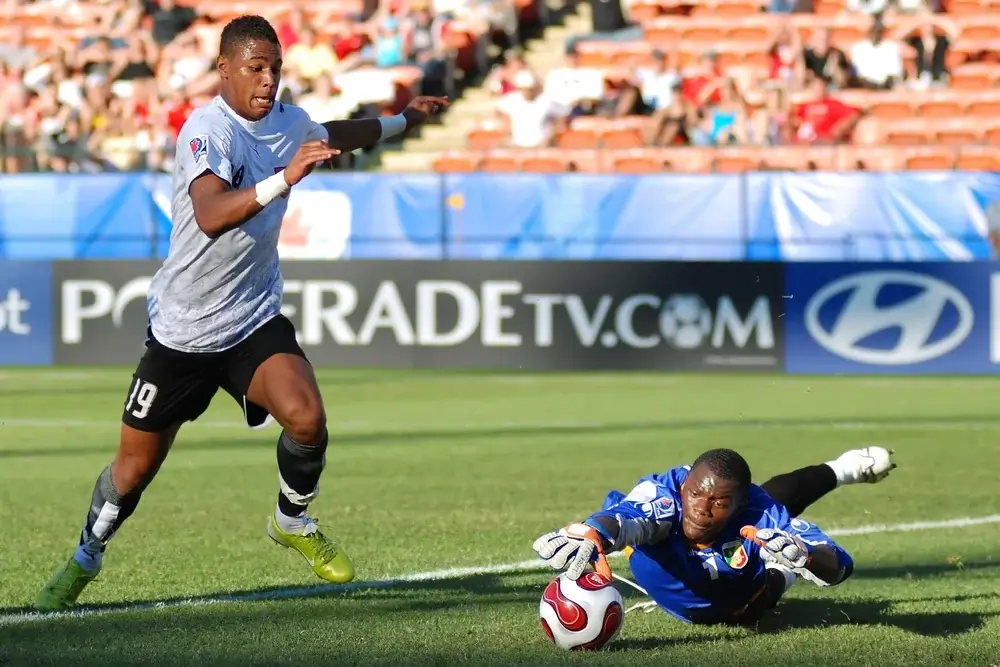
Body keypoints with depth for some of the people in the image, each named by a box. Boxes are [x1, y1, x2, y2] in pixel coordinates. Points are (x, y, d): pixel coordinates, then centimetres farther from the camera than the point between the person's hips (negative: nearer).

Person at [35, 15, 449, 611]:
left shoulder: (289, 124, 1)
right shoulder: (207, 130, -22)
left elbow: (334, 135, 27)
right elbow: (211, 217, -40)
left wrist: (404, 120, 39)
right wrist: (284, 178, -51)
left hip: (256, 319, 5)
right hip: (182, 329, -4)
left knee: (307, 421, -21)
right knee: (136, 466, 6)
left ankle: (294, 522, 8)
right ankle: (86, 558, 32)